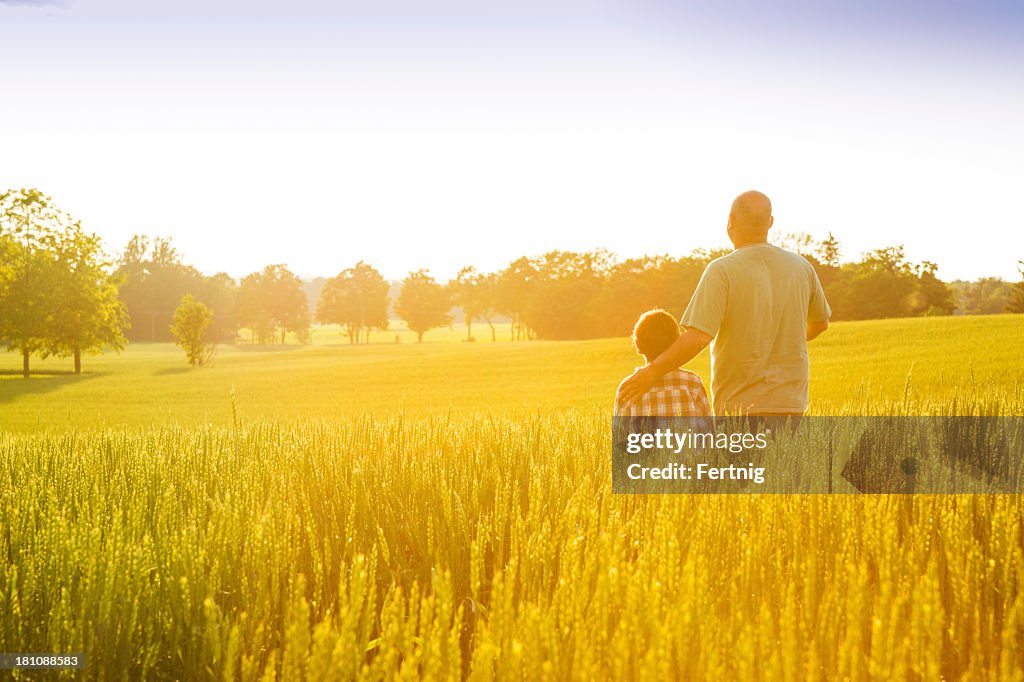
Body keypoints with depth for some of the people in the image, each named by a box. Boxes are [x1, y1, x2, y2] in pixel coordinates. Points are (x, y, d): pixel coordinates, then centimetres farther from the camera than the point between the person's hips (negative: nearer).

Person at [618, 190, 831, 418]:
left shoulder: (723, 271, -15)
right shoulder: (801, 267, 2)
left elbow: (698, 338, -23)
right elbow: (820, 322, 19)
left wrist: (652, 372, -12)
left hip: (742, 405, -5)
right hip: (791, 402, 5)